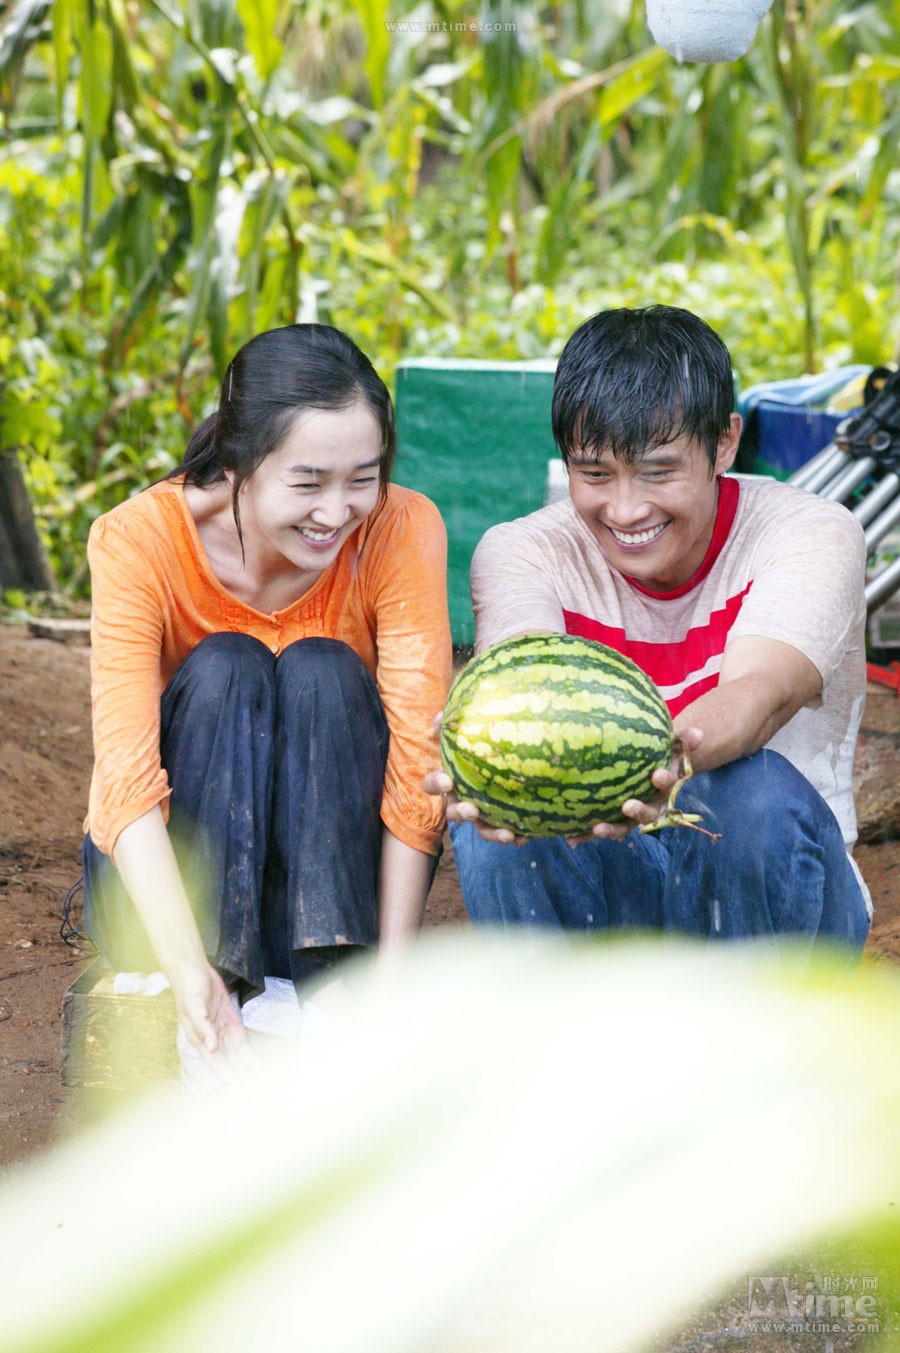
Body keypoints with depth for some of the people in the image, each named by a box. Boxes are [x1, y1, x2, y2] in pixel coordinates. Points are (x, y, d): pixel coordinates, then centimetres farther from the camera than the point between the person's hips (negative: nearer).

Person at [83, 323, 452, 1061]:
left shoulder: (401, 530, -18)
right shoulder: (140, 540, -22)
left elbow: (418, 758, -24)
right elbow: (126, 776, -32)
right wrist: (187, 968, -47)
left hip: (331, 857, 1)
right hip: (171, 875, -1)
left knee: (324, 670, -25)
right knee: (226, 668, -27)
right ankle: (222, 1012, -34)